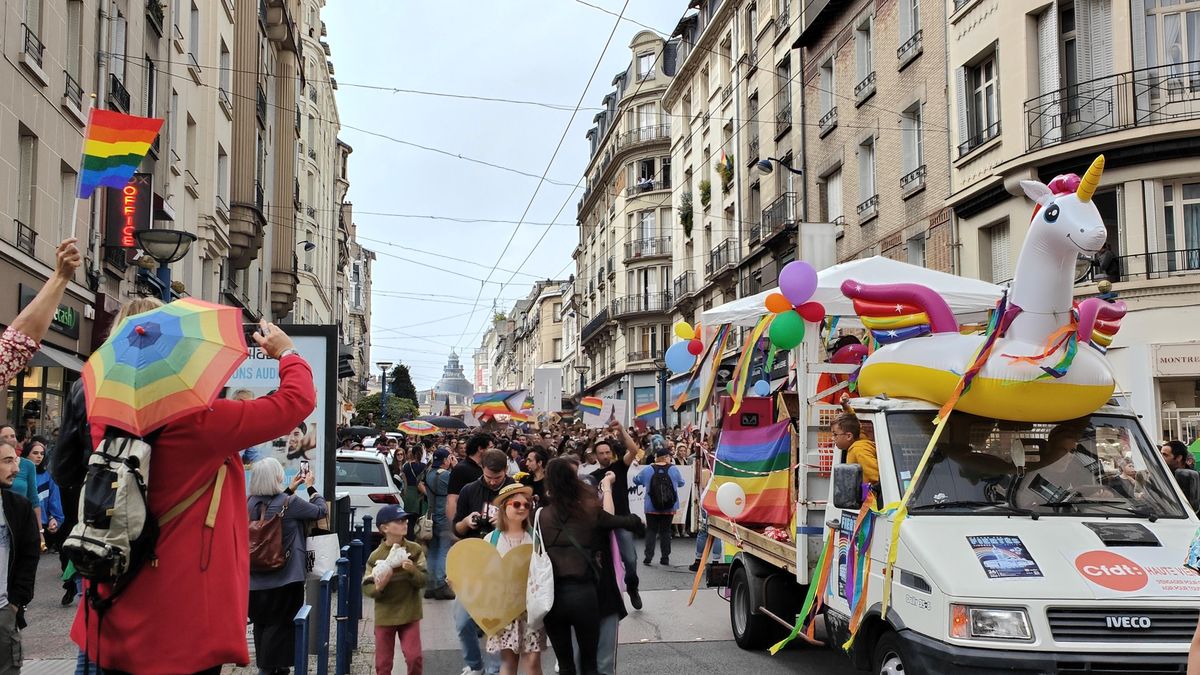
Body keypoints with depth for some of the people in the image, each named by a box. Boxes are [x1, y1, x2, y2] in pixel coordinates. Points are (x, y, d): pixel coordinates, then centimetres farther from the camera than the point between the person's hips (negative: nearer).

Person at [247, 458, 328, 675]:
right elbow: (321, 511, -5)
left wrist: (290, 489, 18)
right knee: (280, 625, 6)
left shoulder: (251, 503, 0)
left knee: (261, 624, 18)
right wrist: (310, 487, 7)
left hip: (257, 578, 6)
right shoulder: (289, 503, -17)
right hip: (285, 577, -6)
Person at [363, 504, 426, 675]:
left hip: (409, 614, 0)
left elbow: (423, 581, -7)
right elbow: (366, 588, -5)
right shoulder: (376, 556, -9)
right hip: (384, 616, 0)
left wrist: (412, 570, -25)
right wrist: (378, 587, -25)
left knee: (415, 657, -4)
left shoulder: (414, 550, -6)